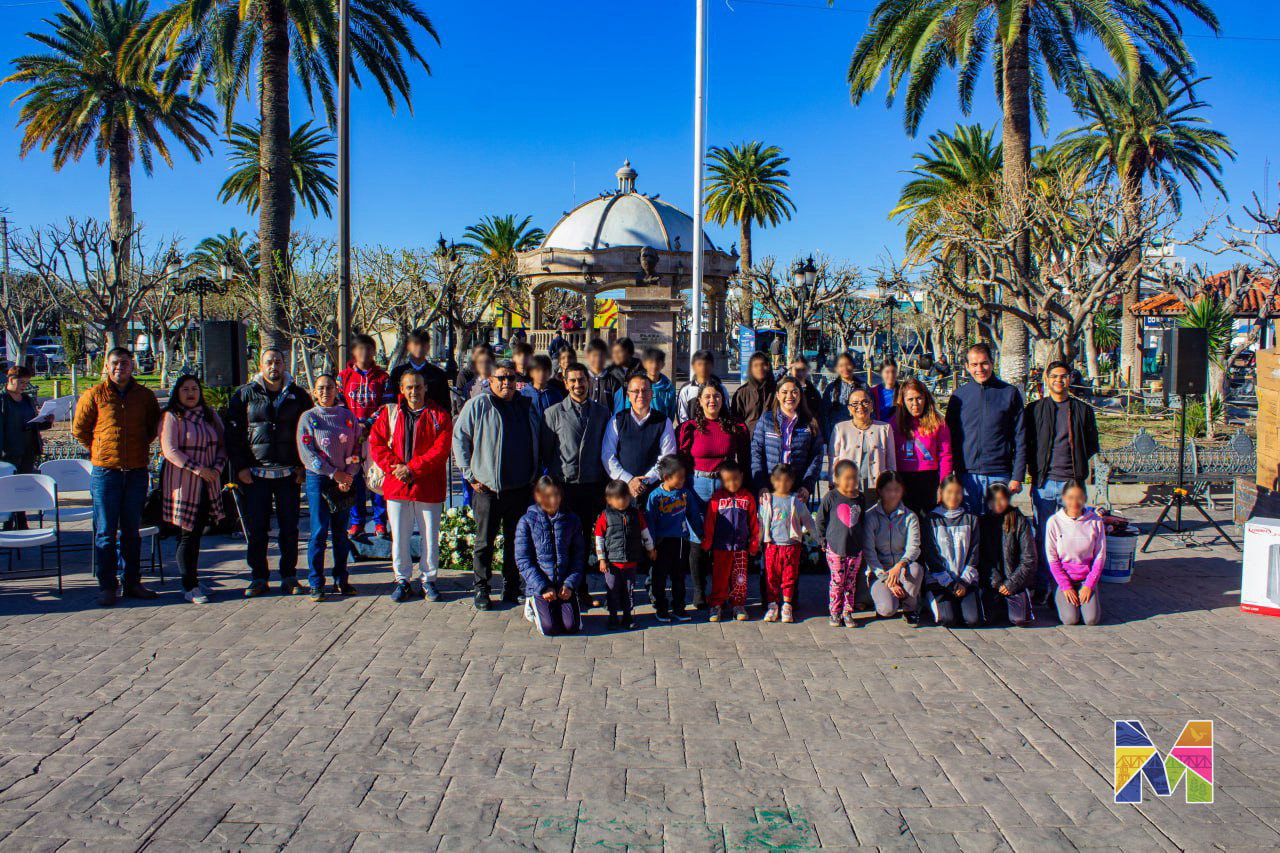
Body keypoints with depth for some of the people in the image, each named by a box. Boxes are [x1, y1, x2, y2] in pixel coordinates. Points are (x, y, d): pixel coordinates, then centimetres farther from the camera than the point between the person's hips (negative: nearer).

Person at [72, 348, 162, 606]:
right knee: (106, 532, 0)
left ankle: (131, 583, 17)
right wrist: (98, 450, 5)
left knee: (131, 531, 9)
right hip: (105, 472, -2)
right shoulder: (94, 395, 1)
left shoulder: (145, 396, 7)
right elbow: (79, 428, 9)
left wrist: (141, 445, 11)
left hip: (137, 472, 2)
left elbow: (155, 425, 20)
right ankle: (107, 586, 8)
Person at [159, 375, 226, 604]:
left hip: (208, 485, 5)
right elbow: (170, 450, -13)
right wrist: (198, 469, -19)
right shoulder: (171, 417, -5)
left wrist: (217, 468, -6)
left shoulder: (209, 415, 12)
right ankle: (190, 587, 2)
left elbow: (222, 444, 12)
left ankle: (192, 580, 21)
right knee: (187, 534, -4)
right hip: (182, 484, -5)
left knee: (197, 532, 10)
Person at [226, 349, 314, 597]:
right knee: (255, 529, 3)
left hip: (289, 474, 1)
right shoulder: (245, 395, 5)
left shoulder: (298, 395, 8)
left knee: (289, 528, 5)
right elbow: (233, 434, 4)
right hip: (255, 474, 0)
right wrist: (240, 467, -4)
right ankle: (258, 578, 14)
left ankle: (289, 578, 14)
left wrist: (303, 466, 1)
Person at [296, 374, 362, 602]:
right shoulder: (308, 417, 1)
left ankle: (341, 580, 16)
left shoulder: (348, 416, 9)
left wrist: (349, 474, -7)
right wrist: (334, 473, -12)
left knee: (341, 531, 8)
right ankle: (316, 583, 4)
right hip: (318, 480, -3)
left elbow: (356, 448, 8)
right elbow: (306, 453, -6)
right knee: (319, 531, -3)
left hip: (345, 480, 3)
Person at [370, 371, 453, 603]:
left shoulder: (439, 416, 1)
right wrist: (394, 467, -11)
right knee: (399, 537, 6)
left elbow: (440, 449, -8)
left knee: (430, 536, 4)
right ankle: (403, 580, 19)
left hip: (428, 487, -2)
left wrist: (413, 468, -15)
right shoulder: (389, 413, 8)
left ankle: (428, 580, 18)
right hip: (397, 486, 2)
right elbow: (376, 442, 3)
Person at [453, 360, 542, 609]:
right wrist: (470, 475, -4)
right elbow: (459, 439, 0)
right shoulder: (477, 406, 0)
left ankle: (511, 588, 21)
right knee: (484, 542, 4)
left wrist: (535, 477, 12)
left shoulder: (526, 406, 12)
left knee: (516, 542, 9)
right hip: (488, 488, -3)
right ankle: (481, 589, 15)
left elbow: (537, 445, 20)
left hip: (521, 488, 3)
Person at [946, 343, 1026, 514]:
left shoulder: (1010, 393, 4)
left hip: (999, 475, -1)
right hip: (967, 475, 1)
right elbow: (950, 437, 10)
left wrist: (1017, 476, -3)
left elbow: (1020, 439, 3)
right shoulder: (959, 395, 7)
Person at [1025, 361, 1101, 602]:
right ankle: (1042, 586, 11)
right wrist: (1035, 469, 0)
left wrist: (1077, 464, 3)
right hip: (1044, 482, 0)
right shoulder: (1034, 409, 7)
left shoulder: (1083, 410, 9)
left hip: (1072, 481, 0)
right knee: (1043, 536, 2)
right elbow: (1025, 444, 10)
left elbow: (1092, 445, 14)